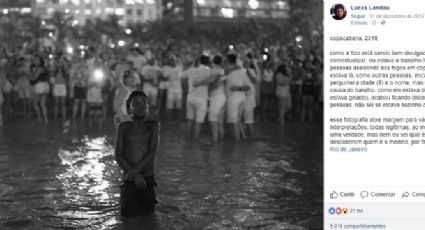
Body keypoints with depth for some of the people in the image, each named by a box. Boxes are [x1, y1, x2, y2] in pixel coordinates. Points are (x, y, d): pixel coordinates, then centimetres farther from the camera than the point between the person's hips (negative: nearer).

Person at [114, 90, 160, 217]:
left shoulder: (153, 126, 4)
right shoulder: (123, 128, 4)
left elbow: (152, 152, -6)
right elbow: (118, 156, -2)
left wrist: (135, 171, -17)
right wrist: (136, 176, -13)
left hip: (148, 179, 0)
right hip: (129, 181, 0)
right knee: (128, 217, -1)